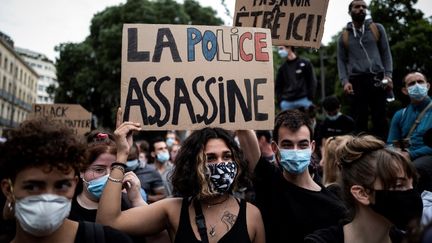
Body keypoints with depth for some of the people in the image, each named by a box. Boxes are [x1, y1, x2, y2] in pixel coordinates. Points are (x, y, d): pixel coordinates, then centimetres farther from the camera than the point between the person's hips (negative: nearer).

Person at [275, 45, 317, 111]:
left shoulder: (305, 64, 6)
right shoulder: (282, 68, 14)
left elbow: (312, 82, 3)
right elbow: (277, 86, 15)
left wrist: (310, 99, -7)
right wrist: (280, 101, 2)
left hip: (303, 100, -2)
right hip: (287, 102, 3)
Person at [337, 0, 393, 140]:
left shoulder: (377, 28, 12)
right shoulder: (344, 36, 13)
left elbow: (386, 53, 9)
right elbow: (341, 61, 10)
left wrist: (388, 75, -5)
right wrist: (345, 81, -6)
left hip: (377, 79, 0)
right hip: (356, 81, 0)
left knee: (380, 120, 0)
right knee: (359, 121, 1)